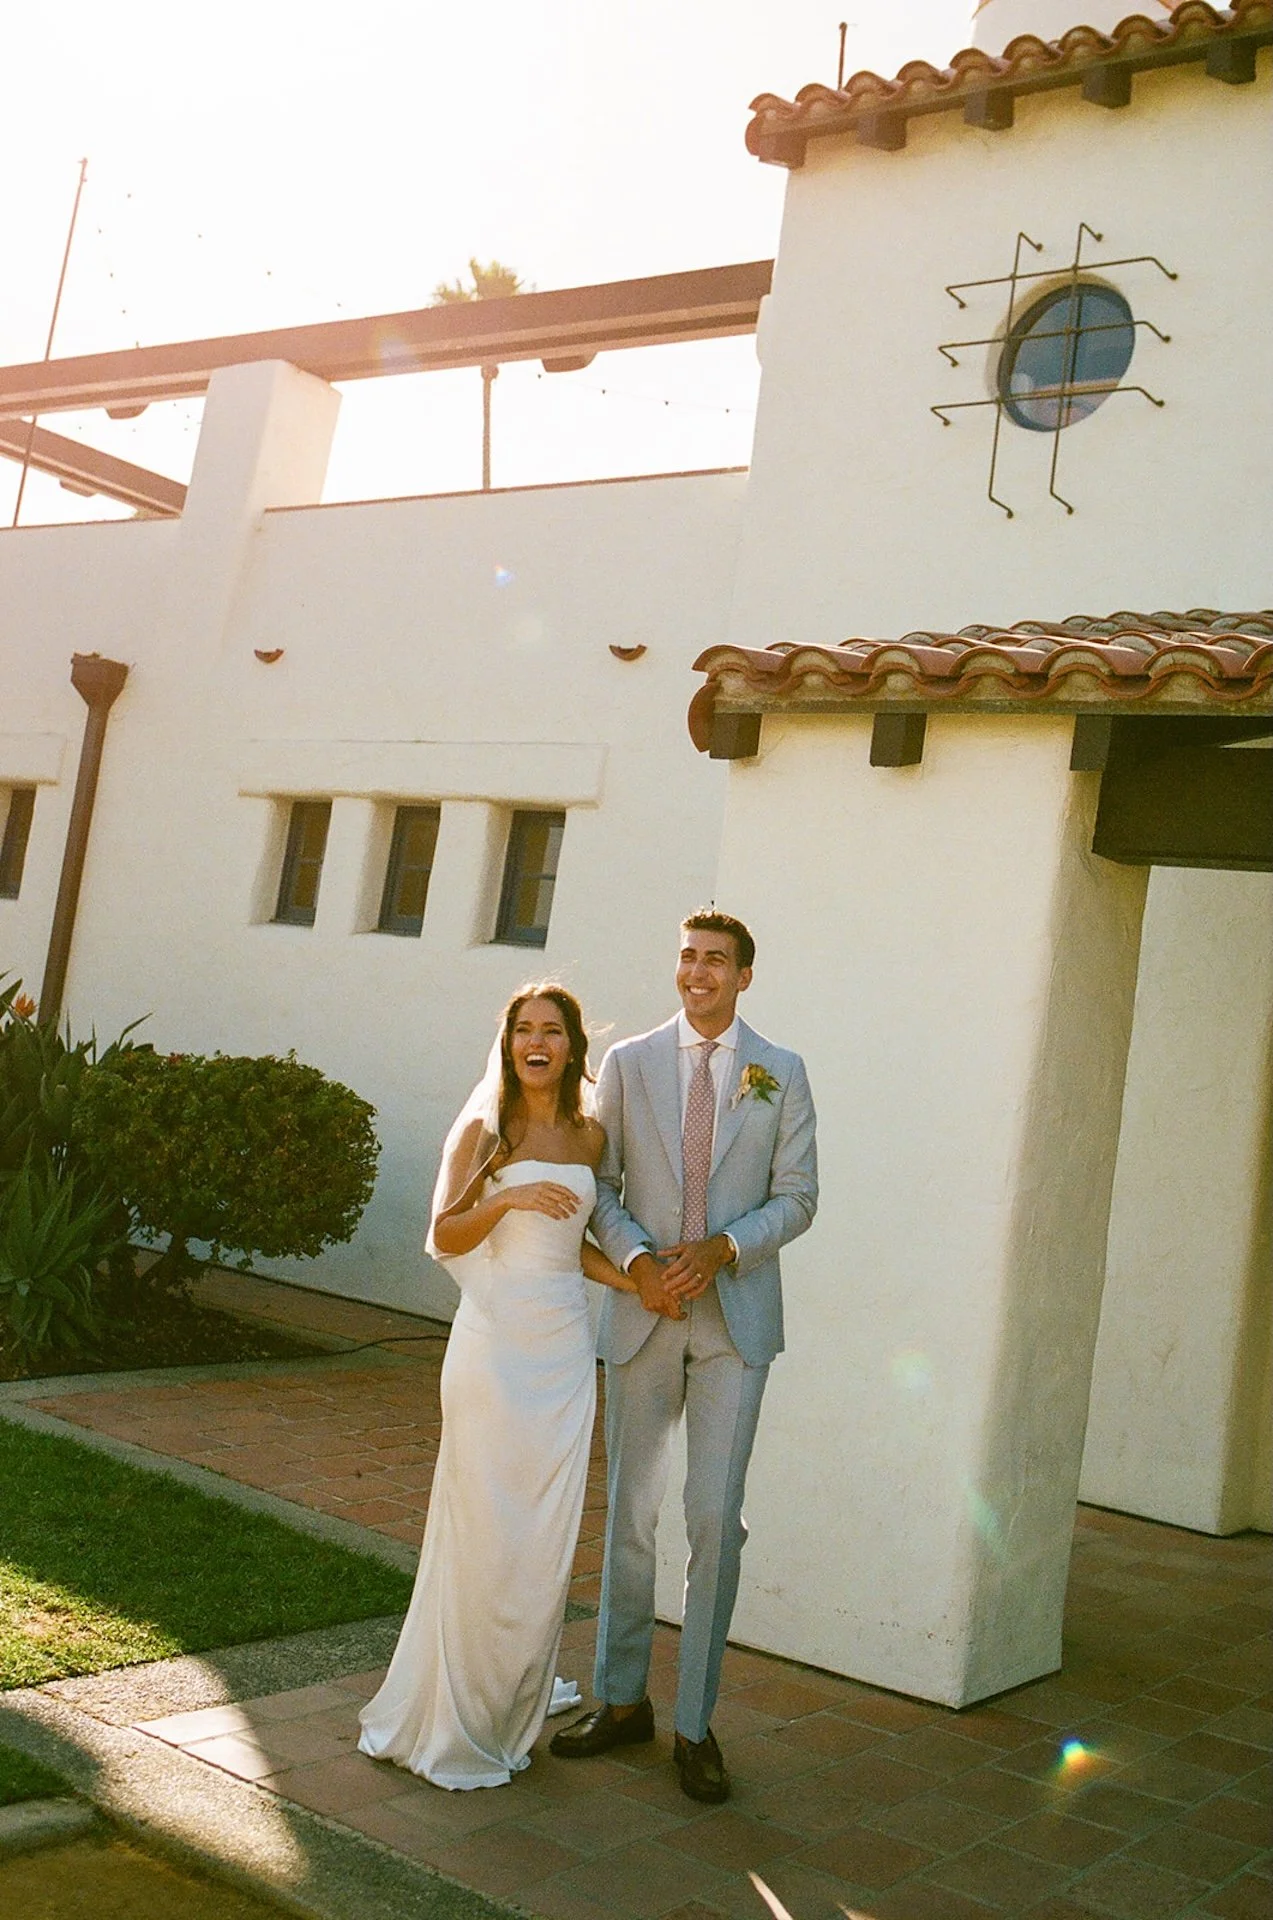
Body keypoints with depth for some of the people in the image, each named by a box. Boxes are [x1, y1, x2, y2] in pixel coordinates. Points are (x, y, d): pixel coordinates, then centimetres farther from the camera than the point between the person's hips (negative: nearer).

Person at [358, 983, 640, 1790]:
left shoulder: (589, 1136, 10)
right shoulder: (484, 1130, -1)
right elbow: (444, 1237, -4)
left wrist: (638, 1280, 8)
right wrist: (509, 1198, -19)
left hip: (565, 1347, 4)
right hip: (495, 1340, -4)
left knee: (547, 1538, 8)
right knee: (482, 1532, -1)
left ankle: (511, 1715, 23)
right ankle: (453, 1724, 14)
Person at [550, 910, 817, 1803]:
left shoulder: (782, 1074, 3)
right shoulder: (628, 1062, 5)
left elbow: (797, 1196, 1)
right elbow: (601, 1183, 5)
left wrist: (721, 1247, -15)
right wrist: (636, 1258, -13)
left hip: (735, 1320, -1)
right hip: (643, 1314, 2)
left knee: (716, 1522, -2)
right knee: (629, 1514, 10)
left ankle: (695, 1724, 12)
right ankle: (623, 1699, 26)